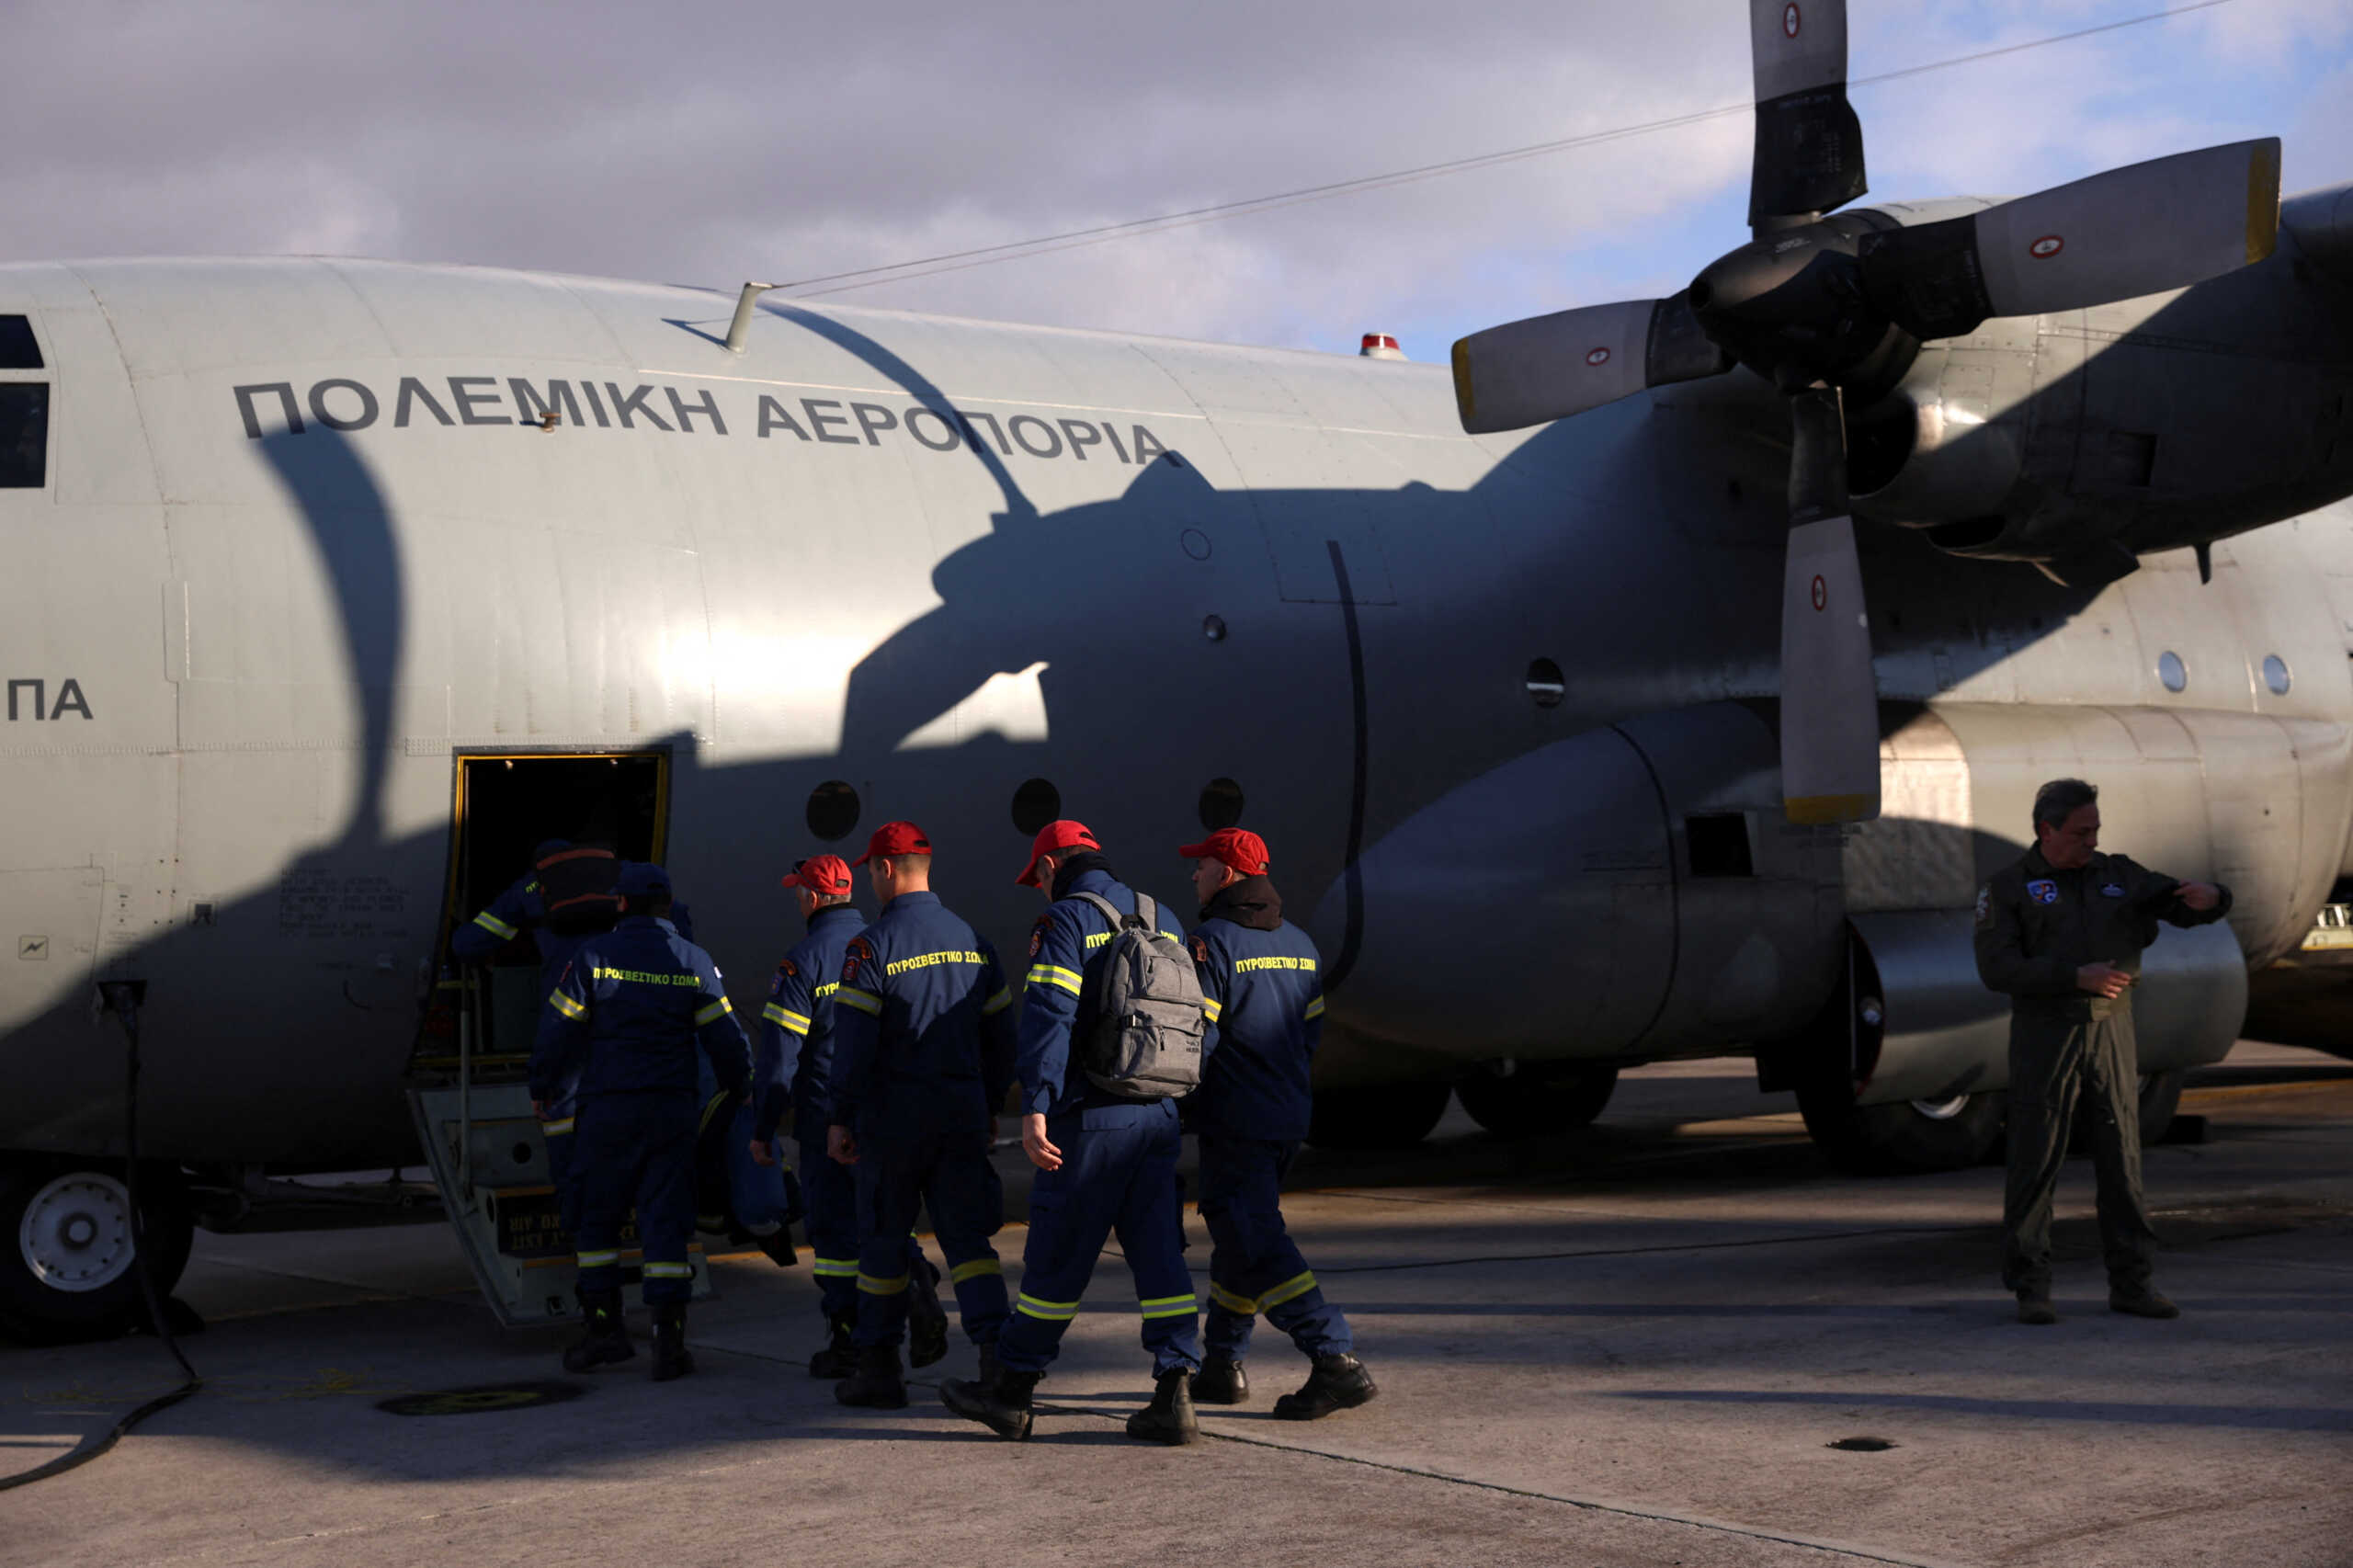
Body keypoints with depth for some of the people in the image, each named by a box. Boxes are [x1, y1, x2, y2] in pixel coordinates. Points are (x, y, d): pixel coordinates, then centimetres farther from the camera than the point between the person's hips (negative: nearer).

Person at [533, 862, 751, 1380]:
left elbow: (558, 1031, -2)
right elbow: (727, 1039, 4)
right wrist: (738, 1087, 22)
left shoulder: (593, 957, -3)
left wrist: (541, 1089, 13)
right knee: (666, 1221, 2)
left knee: (598, 1216, 12)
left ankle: (606, 1327, 12)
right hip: (672, 1109, 1)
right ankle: (669, 1342, -4)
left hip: (607, 1109, -1)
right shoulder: (694, 963, 3)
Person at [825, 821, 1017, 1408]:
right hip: (963, 1114, 4)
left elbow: (853, 1040, -13)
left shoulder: (870, 946, -10)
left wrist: (840, 1117, -6)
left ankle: (880, 1367, 16)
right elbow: (999, 1034, 13)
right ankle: (996, 1351, -12)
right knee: (968, 1236, 5)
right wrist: (990, 1107, 22)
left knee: (884, 1238, 8)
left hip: (892, 1116, -4)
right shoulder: (972, 941, 9)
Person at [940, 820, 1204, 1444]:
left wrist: (1035, 1110, -23)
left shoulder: (1064, 922, -6)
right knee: (1158, 1253, 6)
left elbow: (1048, 1018, -18)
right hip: (1159, 1114, 6)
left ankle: (1011, 1391, 13)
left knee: (1056, 1259, 2)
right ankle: (1174, 1396, 0)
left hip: (1090, 1118, -6)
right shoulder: (1163, 921, 15)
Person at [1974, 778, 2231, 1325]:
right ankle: (2031, 1290, 1)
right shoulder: (2008, 888, -1)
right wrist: (2078, 977, -21)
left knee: (2121, 1157, 4)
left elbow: (2187, 908, 6)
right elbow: (1997, 969, -12)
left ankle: (2131, 1283, 11)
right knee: (2036, 1162, -4)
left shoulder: (2117, 877, 10)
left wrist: (2209, 896, -19)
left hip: (2111, 1032, 4)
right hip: (2044, 1035, -4)